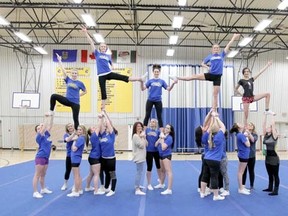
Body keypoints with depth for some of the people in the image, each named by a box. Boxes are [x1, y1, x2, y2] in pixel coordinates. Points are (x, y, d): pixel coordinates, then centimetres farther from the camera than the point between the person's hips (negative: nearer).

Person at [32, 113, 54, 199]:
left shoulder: (46, 134, 8)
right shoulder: (39, 136, -12)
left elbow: (49, 126, 6)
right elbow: (44, 127, -22)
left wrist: (51, 116, 0)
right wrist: (46, 117, -20)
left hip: (46, 157, 8)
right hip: (40, 157, -8)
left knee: (43, 175, 19)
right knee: (37, 175, -1)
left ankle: (43, 189, 30)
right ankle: (35, 192, 5)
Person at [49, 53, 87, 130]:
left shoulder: (80, 83, 0)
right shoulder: (68, 80, 4)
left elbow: (85, 91, 13)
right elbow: (63, 70, 1)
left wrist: (78, 95, 4)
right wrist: (60, 61, -2)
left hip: (75, 103, -2)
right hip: (67, 100, 2)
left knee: (76, 119, -1)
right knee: (54, 96, -17)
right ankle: (51, 111, -4)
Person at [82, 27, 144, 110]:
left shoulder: (108, 56, 12)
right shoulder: (97, 53, 5)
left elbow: (111, 66, 23)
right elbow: (91, 42, -1)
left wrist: (111, 68, 0)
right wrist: (86, 33, -5)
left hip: (109, 73, 2)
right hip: (101, 75, -2)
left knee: (124, 78, -7)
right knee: (103, 91, 1)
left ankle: (140, 79, -7)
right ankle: (103, 109, 9)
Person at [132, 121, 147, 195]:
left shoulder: (140, 135, 14)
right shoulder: (135, 136, -15)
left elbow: (146, 144, 12)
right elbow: (141, 145, -20)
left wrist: (143, 137, 0)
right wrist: (142, 137, -9)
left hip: (141, 156, 11)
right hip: (139, 156, -11)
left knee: (139, 172, 21)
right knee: (140, 172, -13)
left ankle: (137, 185, 36)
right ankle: (137, 190, -14)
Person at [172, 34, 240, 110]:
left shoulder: (222, 55, 7)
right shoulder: (210, 56, 9)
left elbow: (228, 45, 8)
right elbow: (202, 63, 15)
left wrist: (234, 37, 9)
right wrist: (207, 67, -3)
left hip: (217, 76, -1)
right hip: (210, 74, 1)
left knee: (215, 94, 0)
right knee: (195, 76, -7)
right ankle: (177, 77, -3)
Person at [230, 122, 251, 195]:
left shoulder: (240, 134, 8)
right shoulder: (241, 135, -19)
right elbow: (248, 145, -19)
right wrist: (246, 137, -8)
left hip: (243, 155, 9)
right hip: (243, 155, -9)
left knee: (241, 172, 14)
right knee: (240, 172, -3)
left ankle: (241, 187, 24)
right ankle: (240, 189, 4)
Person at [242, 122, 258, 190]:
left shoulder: (254, 134, 0)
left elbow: (253, 140, -18)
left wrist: (249, 133, -29)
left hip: (251, 155, -1)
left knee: (251, 171, 8)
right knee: (244, 171, 6)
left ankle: (252, 186, 20)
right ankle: (243, 185, 17)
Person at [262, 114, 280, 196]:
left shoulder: (274, 136, -11)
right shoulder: (265, 135, 5)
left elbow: (273, 124, -18)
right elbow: (264, 124, 1)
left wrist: (272, 115, -12)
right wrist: (265, 115, 2)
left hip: (274, 158, -7)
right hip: (267, 158, 7)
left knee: (275, 175, 2)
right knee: (270, 175, 18)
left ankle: (276, 191, 8)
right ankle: (270, 188, 30)